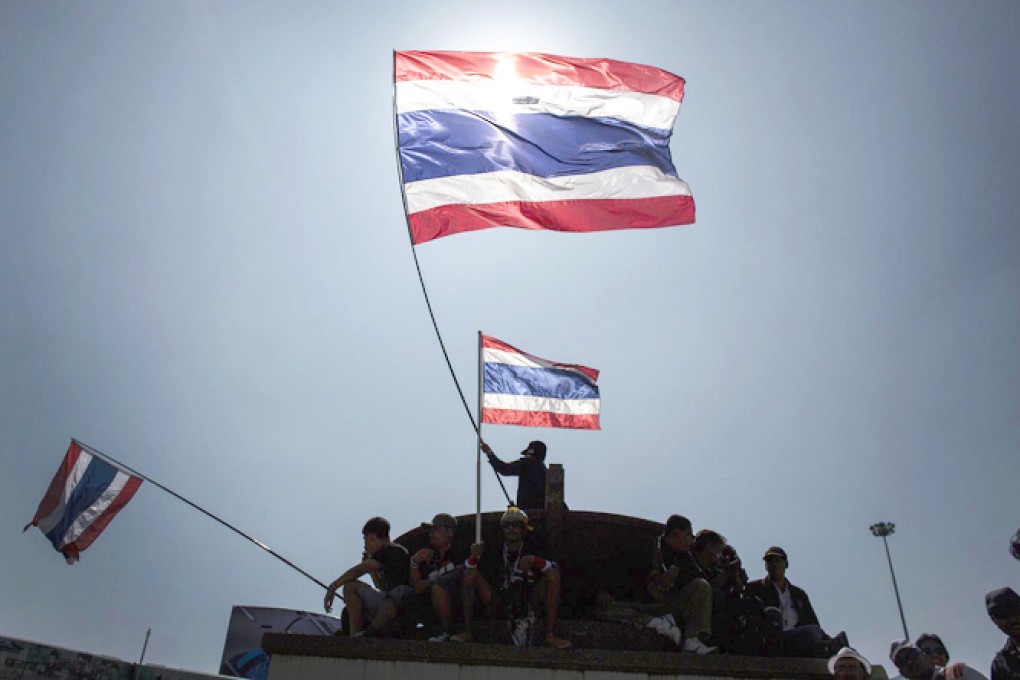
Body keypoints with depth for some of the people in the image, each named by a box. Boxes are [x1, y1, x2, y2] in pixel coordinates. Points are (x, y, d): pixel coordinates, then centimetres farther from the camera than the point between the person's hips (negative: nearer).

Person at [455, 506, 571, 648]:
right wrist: (474, 556, -22)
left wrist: (535, 560, -34)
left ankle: (550, 635, -22)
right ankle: (467, 631, -12)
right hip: (498, 601, 2)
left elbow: (553, 568, -16)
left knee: (553, 573, -19)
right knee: (470, 571, -11)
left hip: (528, 602, -1)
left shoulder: (532, 549, -1)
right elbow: (467, 567, 1)